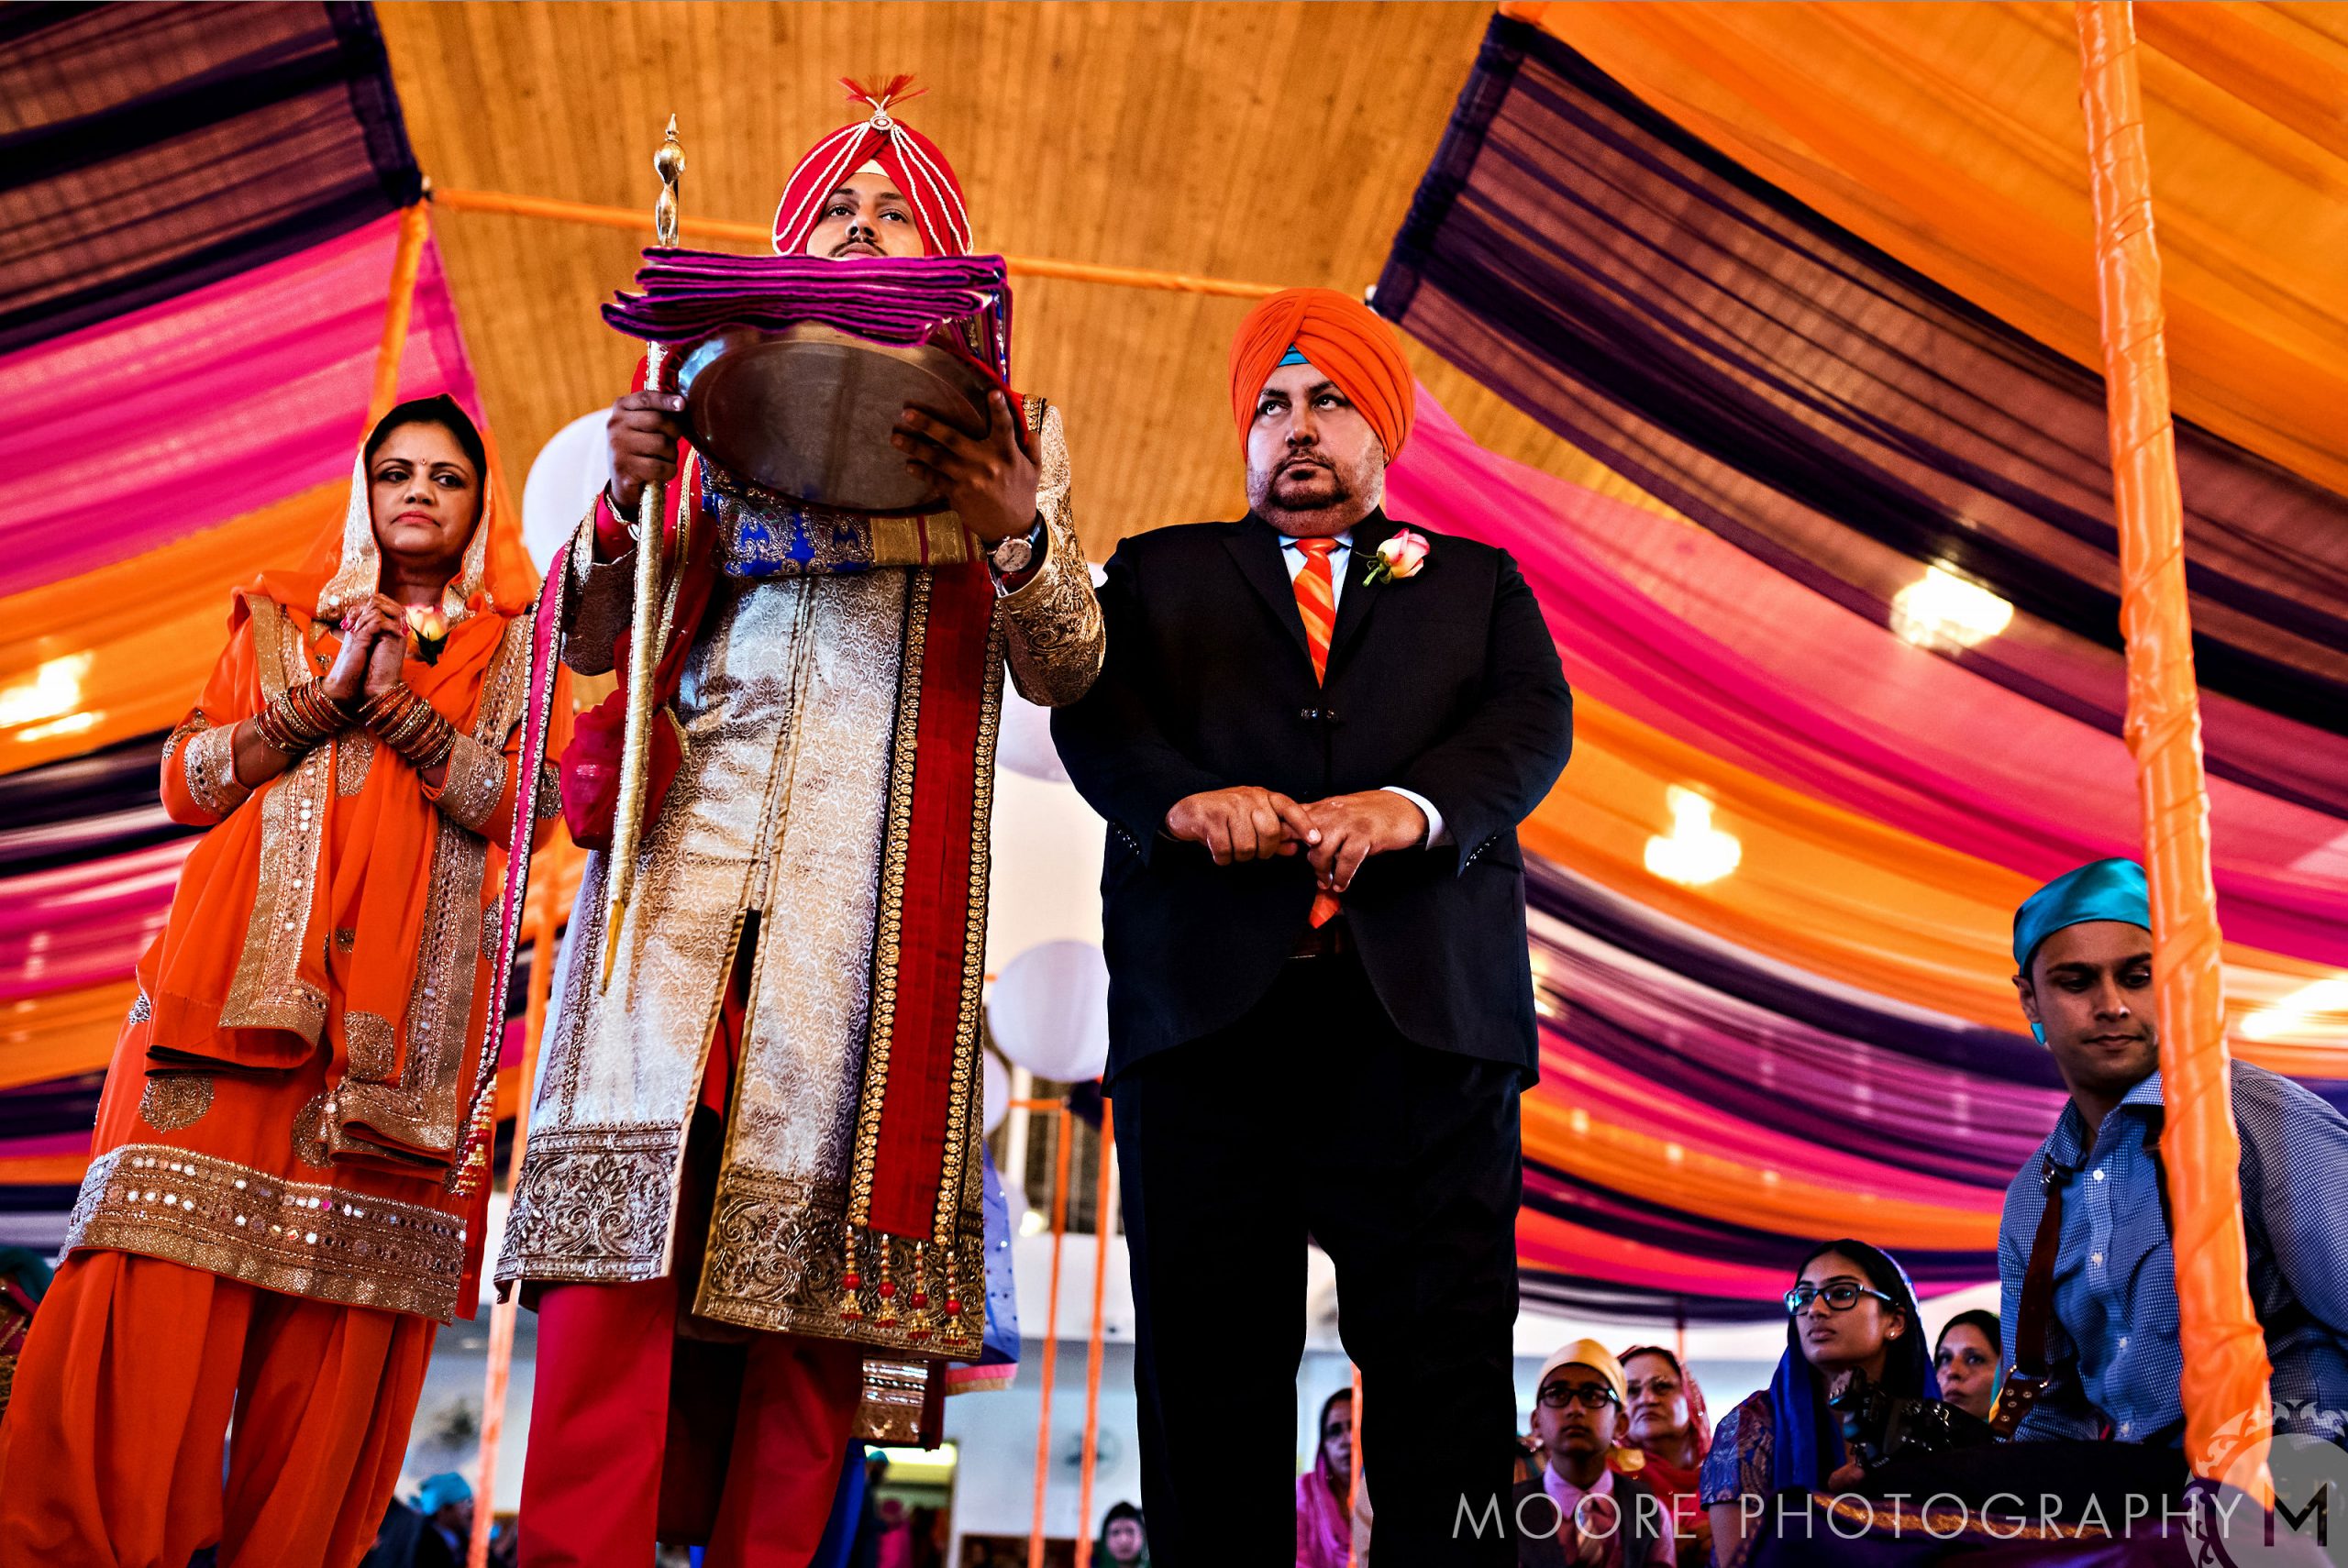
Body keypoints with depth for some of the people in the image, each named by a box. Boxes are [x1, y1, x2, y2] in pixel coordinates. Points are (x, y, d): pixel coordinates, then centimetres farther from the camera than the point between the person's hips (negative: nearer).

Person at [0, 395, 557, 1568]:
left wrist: (398, 700, -8)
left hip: (405, 999, -1)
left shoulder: (513, 646, 16)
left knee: (344, 1299, -6)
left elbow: (524, 806, 1)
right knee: (165, 1269, -10)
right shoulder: (282, 619, 21)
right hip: (242, 973, 1)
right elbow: (185, 782, 11)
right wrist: (326, 694, -1)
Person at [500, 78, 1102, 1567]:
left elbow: (1068, 668, 7)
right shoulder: (720, 402, 20)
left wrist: (1017, 534, -14)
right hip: (692, 821, 1)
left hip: (881, 863, -1)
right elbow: (593, 639, 16)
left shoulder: (1003, 428, 17)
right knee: (625, 1213, -11)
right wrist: (629, 498, -3)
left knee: (808, 1248, -4)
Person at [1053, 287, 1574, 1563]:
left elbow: (1533, 721, 7)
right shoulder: (1158, 573, 24)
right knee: (1208, 1364, -1)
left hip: (1422, 1003, 0)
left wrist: (1413, 805, -15)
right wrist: (1182, 797, -16)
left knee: (1447, 1360, -4)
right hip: (1209, 996, 0)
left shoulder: (1478, 584, 25)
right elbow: (1093, 711, 7)